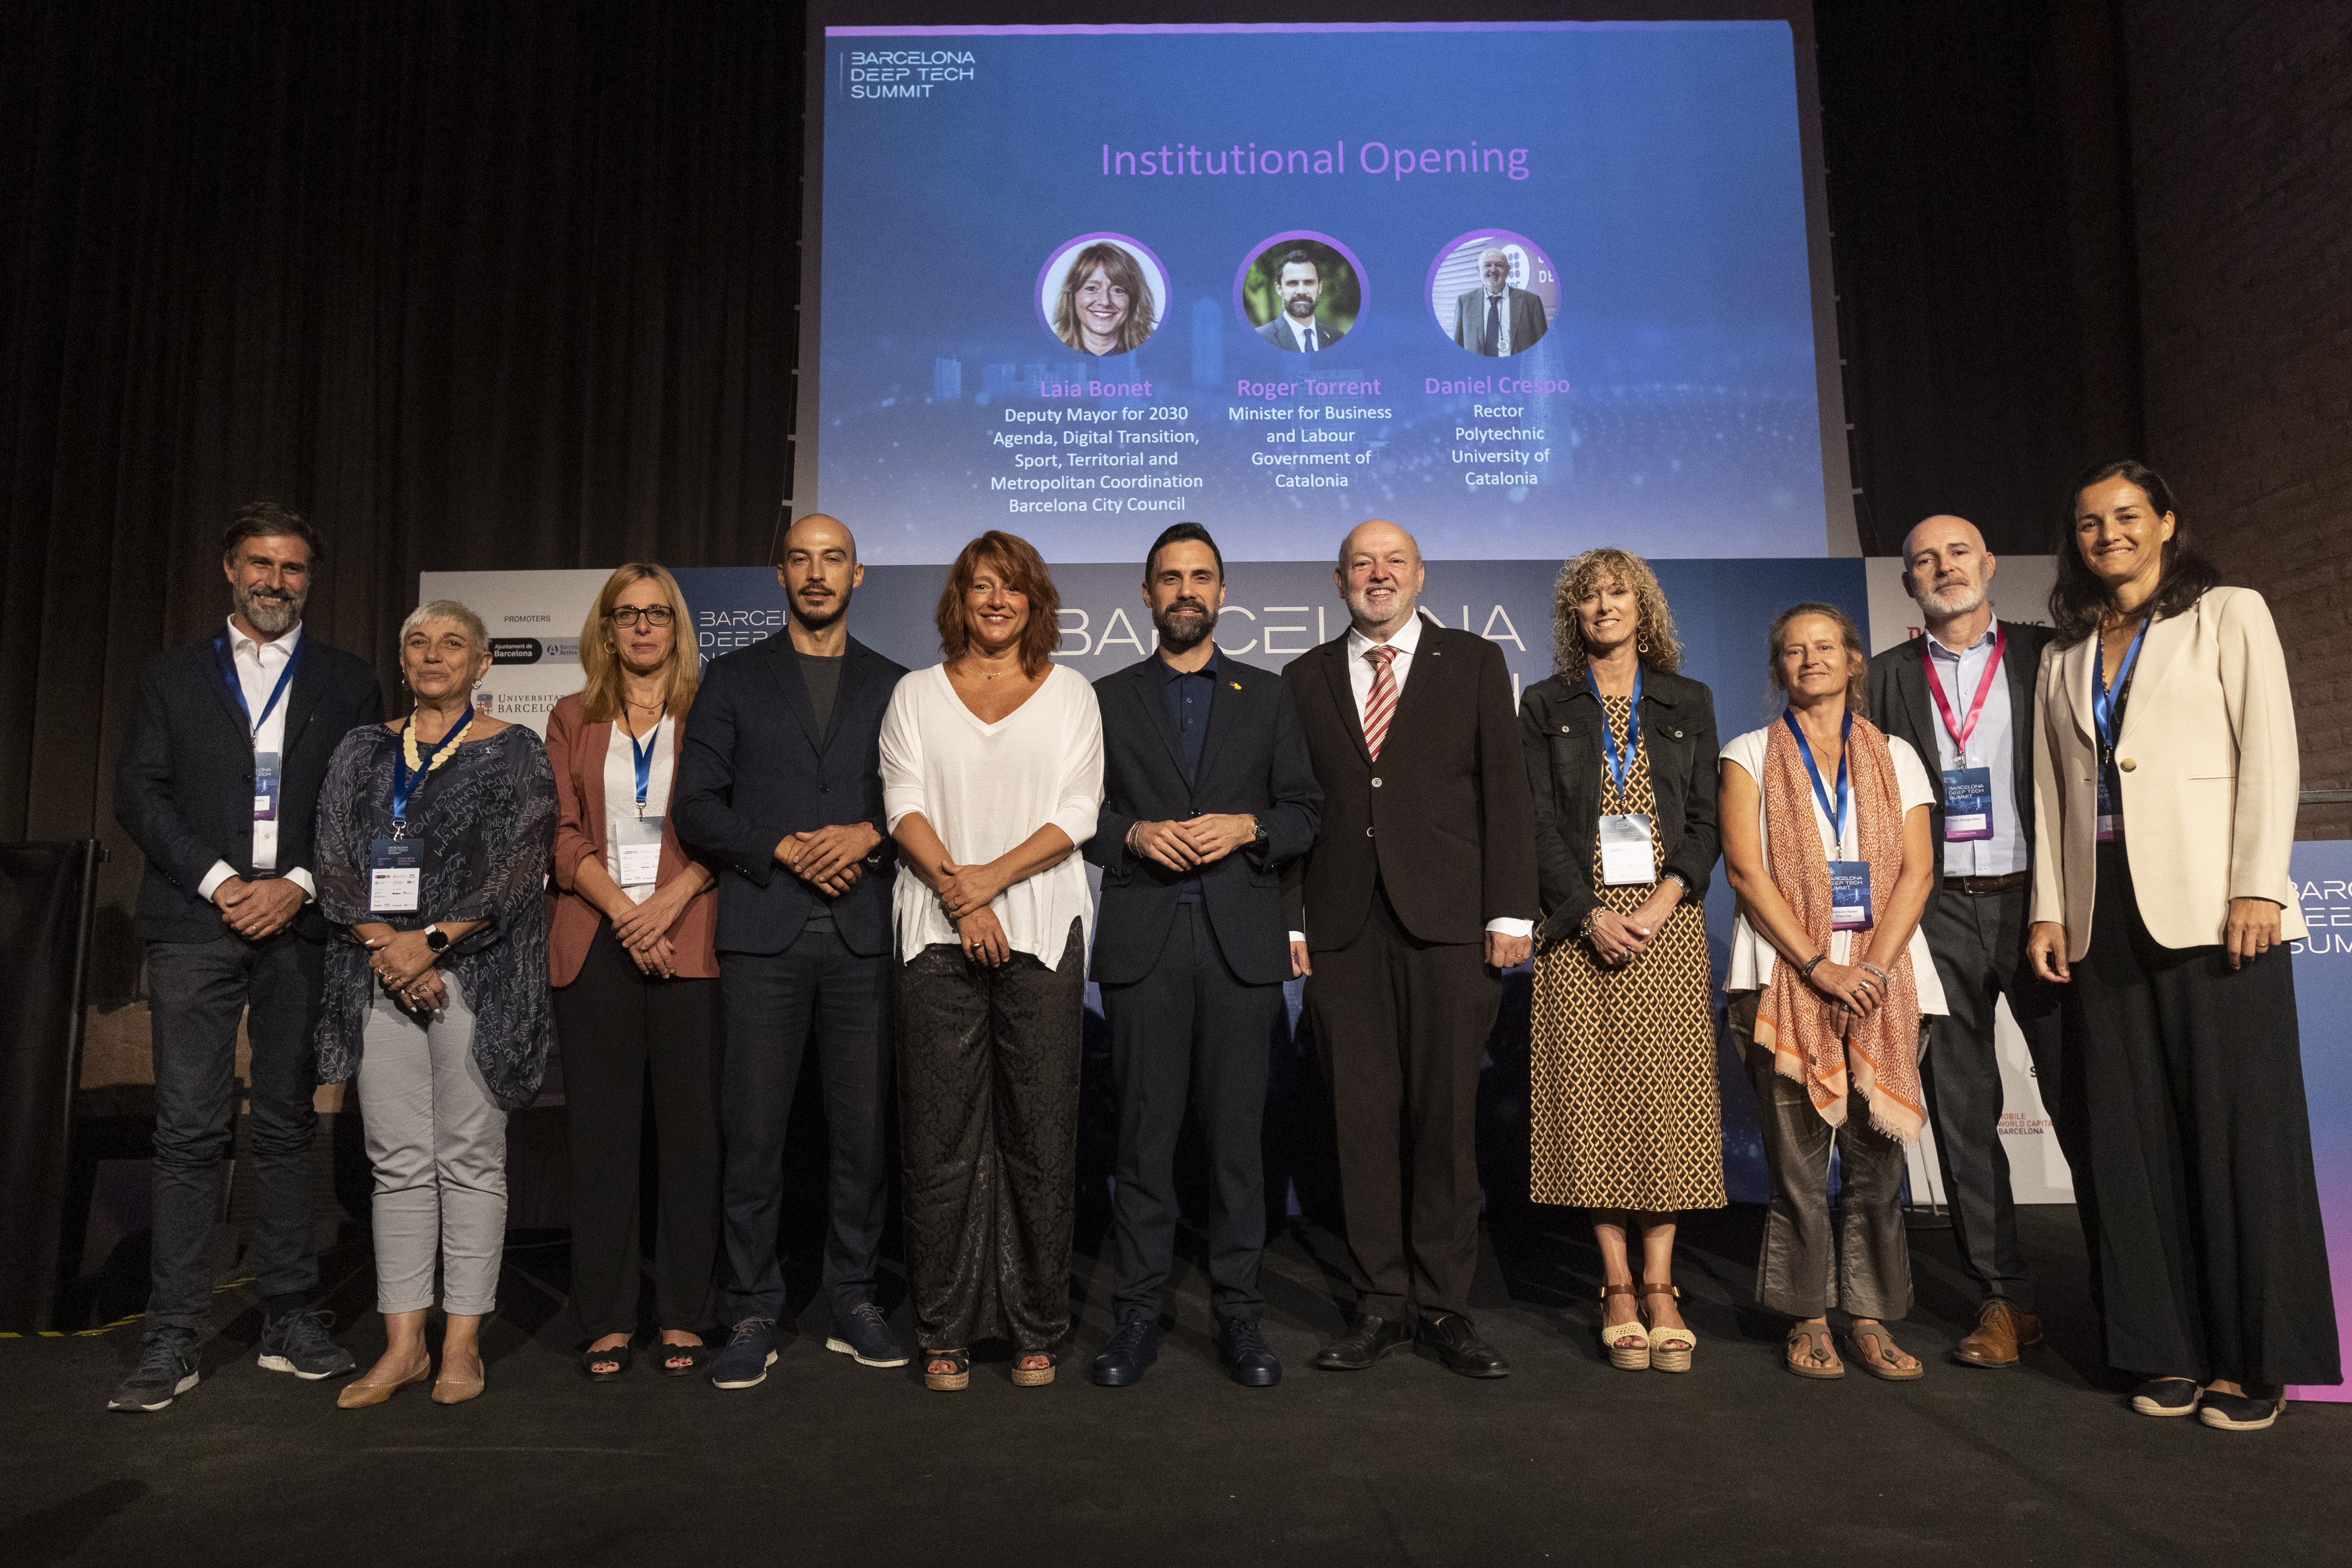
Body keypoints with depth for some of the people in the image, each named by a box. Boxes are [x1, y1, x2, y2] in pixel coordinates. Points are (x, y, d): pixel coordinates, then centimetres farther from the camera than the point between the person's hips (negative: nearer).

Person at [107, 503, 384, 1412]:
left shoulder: (348, 684, 11)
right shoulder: (172, 679, 13)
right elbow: (137, 794, 4)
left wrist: (298, 885, -9)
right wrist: (218, 881, -9)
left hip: (301, 926, 0)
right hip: (196, 923, 0)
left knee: (288, 1126, 6)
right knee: (190, 1130, -3)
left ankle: (289, 1320, 14)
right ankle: (172, 1339, 4)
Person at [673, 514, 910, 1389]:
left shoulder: (895, 686, 14)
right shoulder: (734, 679, 11)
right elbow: (697, 807, 4)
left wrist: (868, 837, -9)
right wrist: (785, 849, -10)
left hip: (864, 934, 1)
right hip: (763, 933, -1)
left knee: (864, 1128, 4)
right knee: (753, 1131, 0)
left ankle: (854, 1303, 18)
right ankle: (752, 1316, 12)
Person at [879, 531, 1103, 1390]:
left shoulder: (1070, 692, 12)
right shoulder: (916, 694, 13)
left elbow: (1078, 812, 2)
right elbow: (905, 808, 3)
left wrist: (990, 876, -10)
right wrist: (958, 893, -11)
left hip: (1042, 928, 0)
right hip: (938, 932, 1)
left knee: (1041, 1132, 1)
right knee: (943, 1136, 1)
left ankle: (1036, 1328, 14)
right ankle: (946, 1332, 13)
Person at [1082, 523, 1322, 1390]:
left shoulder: (1268, 697, 13)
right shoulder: (1108, 699, 13)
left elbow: (1304, 811, 9)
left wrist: (1247, 828, -9)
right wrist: (1136, 833, -10)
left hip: (1241, 941, 0)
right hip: (1142, 939, 0)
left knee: (1238, 1132, 3)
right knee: (1144, 1132, 3)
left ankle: (1239, 1313, 14)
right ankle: (1139, 1313, 13)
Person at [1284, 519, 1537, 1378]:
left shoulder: (1474, 663, 10)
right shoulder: (1304, 679, 14)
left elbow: (1505, 792, 4)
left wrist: (1510, 913, -4)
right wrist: (1288, 919, 2)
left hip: (1448, 922, -1)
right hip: (1342, 927, 2)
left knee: (1448, 1119, 2)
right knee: (1361, 1121, 4)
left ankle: (1445, 1307, 14)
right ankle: (1382, 1305, 16)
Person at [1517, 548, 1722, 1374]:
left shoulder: (1688, 703, 12)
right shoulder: (1546, 705, 8)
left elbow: (1706, 820, 6)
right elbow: (1539, 823, 1)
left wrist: (1660, 905, -10)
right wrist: (1592, 914, -11)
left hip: (1667, 923, 1)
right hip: (1582, 925, -1)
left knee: (1667, 1098, -1)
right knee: (1593, 1099, -2)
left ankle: (1659, 1287, 8)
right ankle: (1619, 1289, 8)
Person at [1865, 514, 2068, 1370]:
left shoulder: (2047, 656, 8)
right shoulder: (1884, 677, 10)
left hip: (2037, 899, -1)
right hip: (1939, 913, 1)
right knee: (1962, 1111, 4)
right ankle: (2004, 1298, 14)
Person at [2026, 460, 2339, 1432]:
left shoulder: (2230, 617, 7)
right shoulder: (2064, 657, 18)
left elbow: (2269, 753, -3)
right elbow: (2053, 790, 14)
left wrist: (2260, 888, -12)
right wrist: (2049, 909, 6)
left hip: (2210, 907, -4)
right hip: (2105, 915, 4)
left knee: (2239, 1127, -2)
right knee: (2130, 1138, 4)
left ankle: (2255, 1360, 9)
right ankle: (2173, 1351, 13)